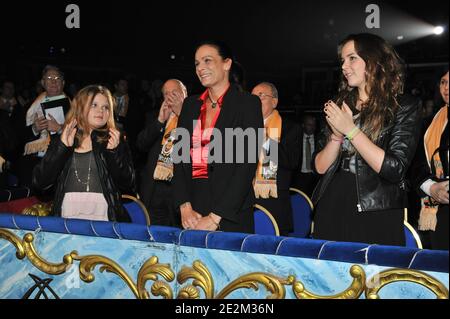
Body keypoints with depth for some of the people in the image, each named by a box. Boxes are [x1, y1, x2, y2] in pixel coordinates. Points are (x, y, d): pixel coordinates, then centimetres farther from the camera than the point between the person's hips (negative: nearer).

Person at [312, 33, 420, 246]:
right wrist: (337, 135, -10)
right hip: (332, 211, 4)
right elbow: (320, 167, 7)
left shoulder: (404, 107, -2)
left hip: (376, 220, -4)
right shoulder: (340, 106, 11)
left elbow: (394, 169, -14)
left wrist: (351, 130, -14)